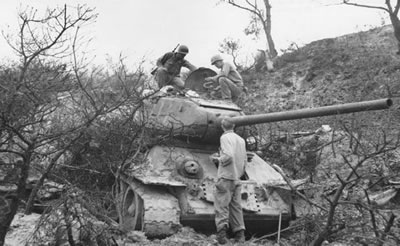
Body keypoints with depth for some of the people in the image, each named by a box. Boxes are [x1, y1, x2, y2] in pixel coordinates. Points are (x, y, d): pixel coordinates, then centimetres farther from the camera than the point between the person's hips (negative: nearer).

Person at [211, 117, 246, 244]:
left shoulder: (225, 137, -7)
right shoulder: (241, 139, 15)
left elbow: (228, 156, -22)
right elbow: (245, 160, 18)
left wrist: (218, 159, -5)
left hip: (226, 177, -7)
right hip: (237, 178, 7)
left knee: (221, 205, -5)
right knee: (236, 206, 12)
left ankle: (222, 230, -17)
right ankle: (240, 234, 12)